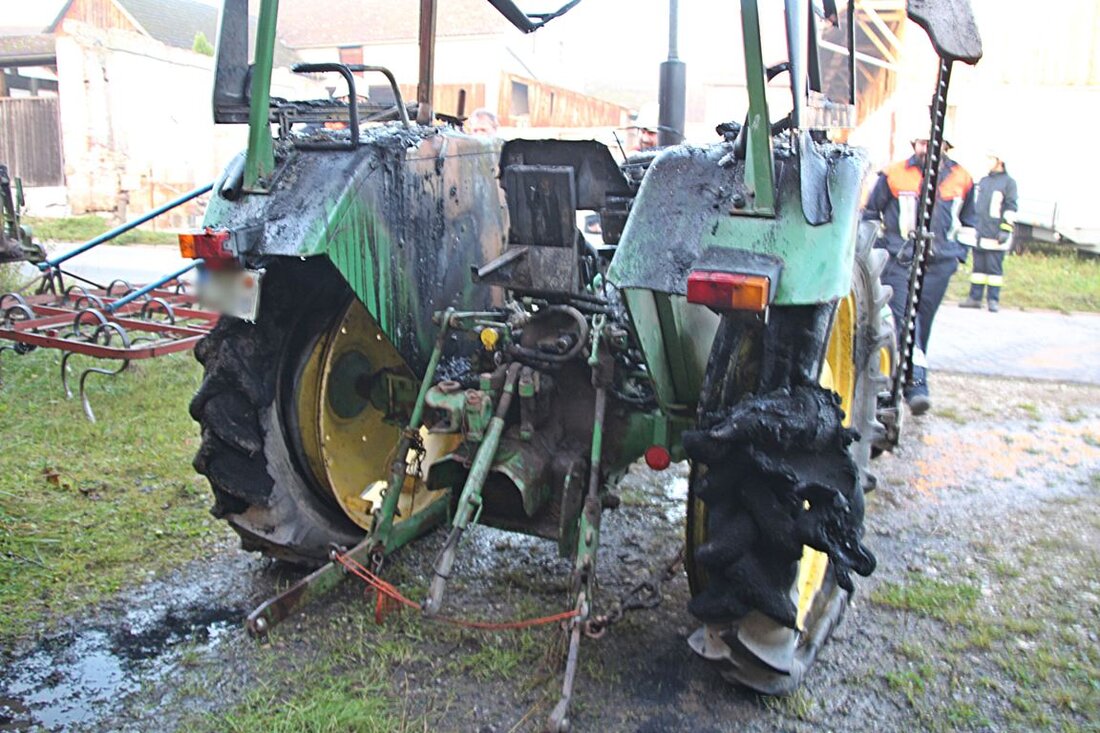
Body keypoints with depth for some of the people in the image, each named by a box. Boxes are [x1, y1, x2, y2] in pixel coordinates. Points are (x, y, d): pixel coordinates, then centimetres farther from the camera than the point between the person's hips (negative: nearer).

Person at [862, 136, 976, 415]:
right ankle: (916, 381, -18)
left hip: (939, 265, 3)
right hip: (898, 262, -2)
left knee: (922, 324, 6)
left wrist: (959, 253, 19)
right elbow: (870, 214, 11)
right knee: (903, 320, -15)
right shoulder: (894, 175, 1)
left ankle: (914, 382, 17)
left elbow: (967, 221, 24)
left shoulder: (961, 179, 10)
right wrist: (878, 248, 8)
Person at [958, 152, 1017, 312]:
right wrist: (969, 226, 21)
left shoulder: (1008, 182, 1)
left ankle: (994, 300, -1)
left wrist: (1006, 230, -13)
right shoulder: (983, 181, 19)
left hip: (995, 235, -6)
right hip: (979, 232, 6)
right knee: (978, 266, 8)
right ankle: (975, 297, 11)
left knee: (994, 267, -4)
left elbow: (1011, 208, -6)